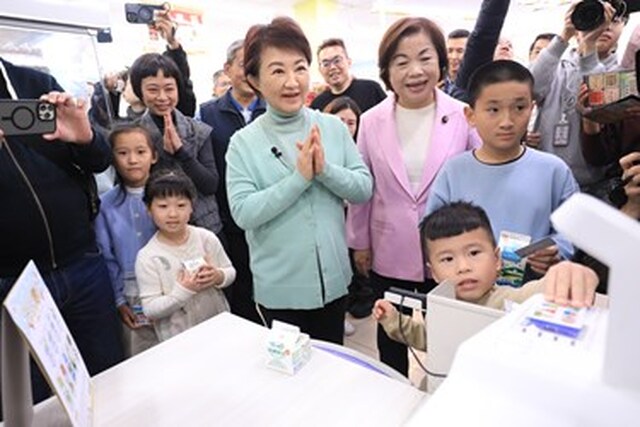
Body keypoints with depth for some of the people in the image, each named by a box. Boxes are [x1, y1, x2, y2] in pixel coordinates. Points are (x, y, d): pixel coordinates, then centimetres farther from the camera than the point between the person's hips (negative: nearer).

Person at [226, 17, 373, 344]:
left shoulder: (333, 127, -4)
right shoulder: (244, 142, -11)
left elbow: (364, 189, -4)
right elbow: (243, 213, -18)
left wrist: (325, 169, -21)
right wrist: (300, 177, -24)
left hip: (334, 278, 3)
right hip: (280, 287, -2)